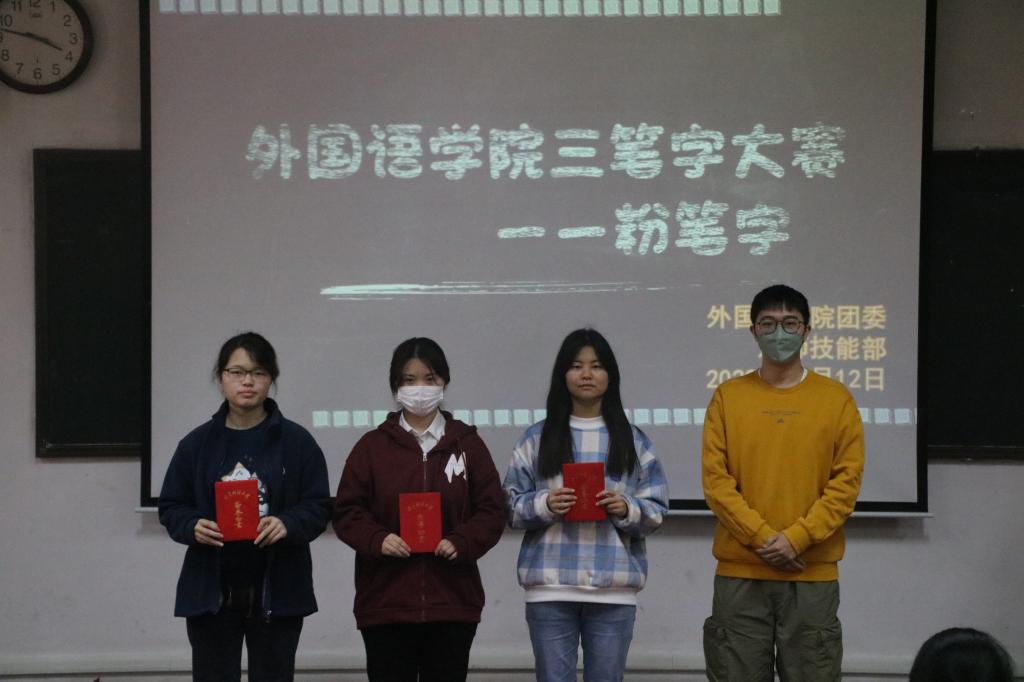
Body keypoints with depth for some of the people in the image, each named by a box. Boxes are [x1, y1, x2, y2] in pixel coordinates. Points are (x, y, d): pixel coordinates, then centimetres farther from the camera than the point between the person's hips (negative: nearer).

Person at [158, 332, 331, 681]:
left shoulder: (298, 442, 0)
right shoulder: (196, 443, 4)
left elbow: (319, 507, 0)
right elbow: (171, 508, 7)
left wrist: (288, 524, -21)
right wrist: (193, 527, -14)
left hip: (277, 590, -1)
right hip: (211, 590, 1)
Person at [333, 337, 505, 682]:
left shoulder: (467, 443, 7)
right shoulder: (372, 445, 5)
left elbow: (492, 511, 5)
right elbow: (346, 511, 3)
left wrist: (460, 543, -13)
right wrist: (377, 539, -16)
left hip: (452, 601, 1)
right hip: (385, 600, -1)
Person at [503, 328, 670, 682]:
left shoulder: (633, 440, 9)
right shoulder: (536, 439, 7)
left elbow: (657, 509, 7)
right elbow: (511, 505, 6)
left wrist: (627, 509, -13)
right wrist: (544, 505, -13)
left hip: (614, 588, 1)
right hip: (550, 587, -1)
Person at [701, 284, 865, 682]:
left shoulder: (836, 398, 5)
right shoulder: (728, 397, 6)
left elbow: (847, 481, -1)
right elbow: (715, 480, -1)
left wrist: (796, 538, -12)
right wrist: (762, 538, -12)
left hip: (813, 575, 0)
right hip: (740, 573, 0)